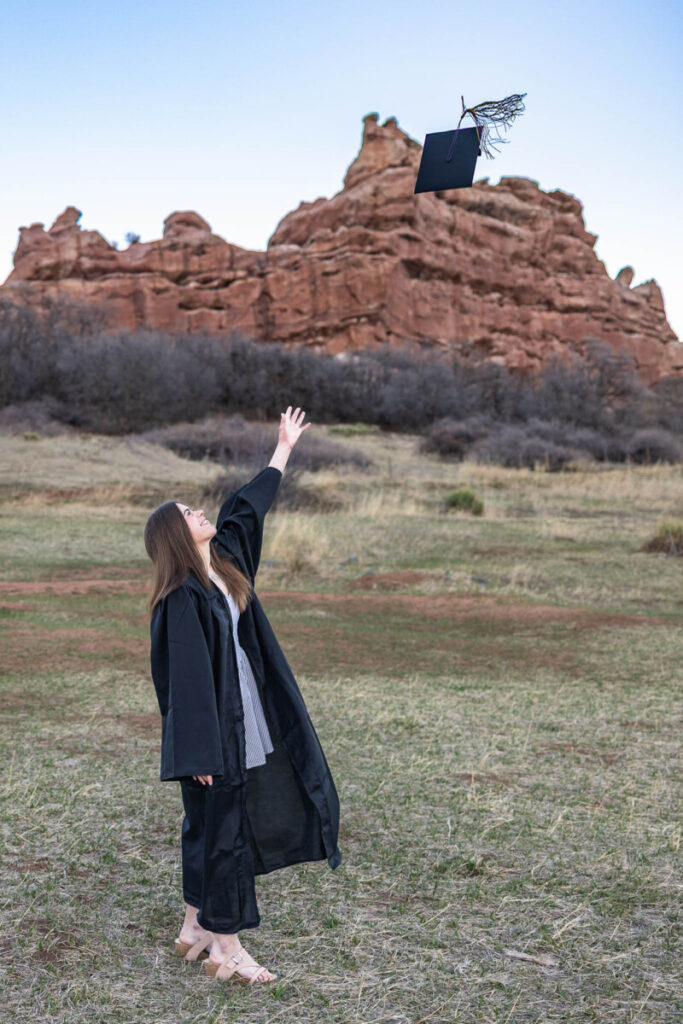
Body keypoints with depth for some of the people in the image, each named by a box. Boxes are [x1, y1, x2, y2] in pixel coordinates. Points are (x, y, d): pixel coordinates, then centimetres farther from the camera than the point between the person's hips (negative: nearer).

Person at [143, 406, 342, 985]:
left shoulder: (225, 561, 5)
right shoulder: (182, 598, -20)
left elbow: (249, 506, 18)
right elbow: (186, 676, -22)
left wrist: (284, 449, 27)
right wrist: (200, 752, -22)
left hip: (244, 726, 9)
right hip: (214, 731, -9)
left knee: (210, 828, 17)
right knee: (221, 832, 2)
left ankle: (197, 928, 31)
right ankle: (225, 948, 14)